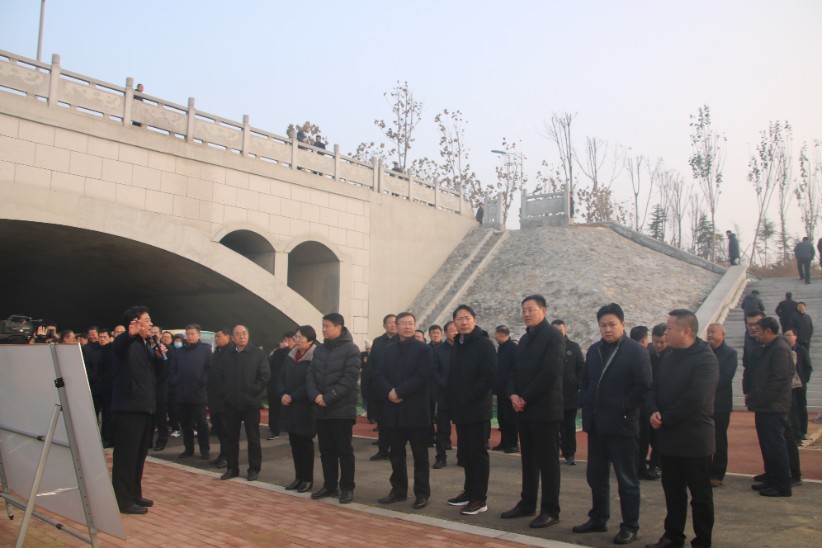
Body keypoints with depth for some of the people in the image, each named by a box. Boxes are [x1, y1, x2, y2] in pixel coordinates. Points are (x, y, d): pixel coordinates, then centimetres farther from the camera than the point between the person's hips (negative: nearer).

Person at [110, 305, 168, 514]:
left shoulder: (149, 346, 14)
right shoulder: (128, 343, -11)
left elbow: (159, 374, 15)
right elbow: (117, 347, -36)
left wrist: (161, 358, -4)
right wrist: (130, 334, -56)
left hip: (145, 407, 9)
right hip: (129, 407, -9)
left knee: (139, 454, 16)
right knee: (126, 455, -4)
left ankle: (134, 495, 27)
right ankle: (123, 500, 3)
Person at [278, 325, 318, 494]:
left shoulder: (315, 357, -13)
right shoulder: (290, 356, 10)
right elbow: (280, 377, 11)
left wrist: (293, 397, -17)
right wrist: (282, 394, -7)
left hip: (305, 407, -6)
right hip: (289, 406, 6)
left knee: (305, 443, 3)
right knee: (294, 443, 11)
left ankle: (308, 479, 14)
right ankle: (299, 477, 22)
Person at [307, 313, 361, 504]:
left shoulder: (351, 349, -8)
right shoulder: (319, 349, 11)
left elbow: (349, 378, -15)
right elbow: (310, 374, 8)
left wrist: (328, 397, -17)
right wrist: (315, 395, -9)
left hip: (342, 409, -6)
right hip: (321, 409, 6)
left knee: (344, 450, 2)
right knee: (326, 450, 13)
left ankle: (347, 488, 13)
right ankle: (329, 485, 25)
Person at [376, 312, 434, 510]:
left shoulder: (424, 349, -3)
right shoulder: (389, 350, 13)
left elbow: (423, 376, -14)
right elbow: (380, 375, 6)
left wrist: (399, 392, -18)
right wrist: (389, 391, -14)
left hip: (415, 410, -5)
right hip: (394, 409, 5)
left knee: (420, 455, 3)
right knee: (396, 454, 12)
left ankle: (422, 493, 12)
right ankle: (398, 490, 24)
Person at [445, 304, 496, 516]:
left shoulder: (484, 344, -9)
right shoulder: (457, 345, 13)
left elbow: (489, 376, -17)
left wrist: (470, 397, -17)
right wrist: (452, 399, 5)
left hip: (477, 409, -7)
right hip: (460, 409, 7)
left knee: (478, 453, -2)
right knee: (465, 452, 13)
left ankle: (480, 498, 5)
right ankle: (469, 491, 24)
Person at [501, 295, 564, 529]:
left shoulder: (553, 335, -9)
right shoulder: (524, 339, 16)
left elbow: (550, 372, -18)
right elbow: (515, 370, 15)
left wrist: (525, 398, -15)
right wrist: (513, 394, -3)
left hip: (544, 408, -7)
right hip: (524, 408, 7)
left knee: (547, 460, -1)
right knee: (528, 459, 14)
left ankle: (550, 511, 7)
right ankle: (527, 503, 23)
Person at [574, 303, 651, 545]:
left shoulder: (636, 351, -8)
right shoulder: (593, 350, 10)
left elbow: (642, 388, -12)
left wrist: (622, 410, -14)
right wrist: (586, 405, 5)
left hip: (621, 425, -6)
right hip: (595, 424, 6)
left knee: (627, 479, 5)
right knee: (596, 476, 14)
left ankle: (630, 527, 16)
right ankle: (598, 518, 29)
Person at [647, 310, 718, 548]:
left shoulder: (706, 360, -16)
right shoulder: (670, 357, 10)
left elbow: (694, 399, -24)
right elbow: (655, 388, 11)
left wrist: (665, 419, -16)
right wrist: (654, 411, -8)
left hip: (694, 440, -7)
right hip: (669, 438, 7)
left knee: (700, 495, 8)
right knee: (672, 491, 16)